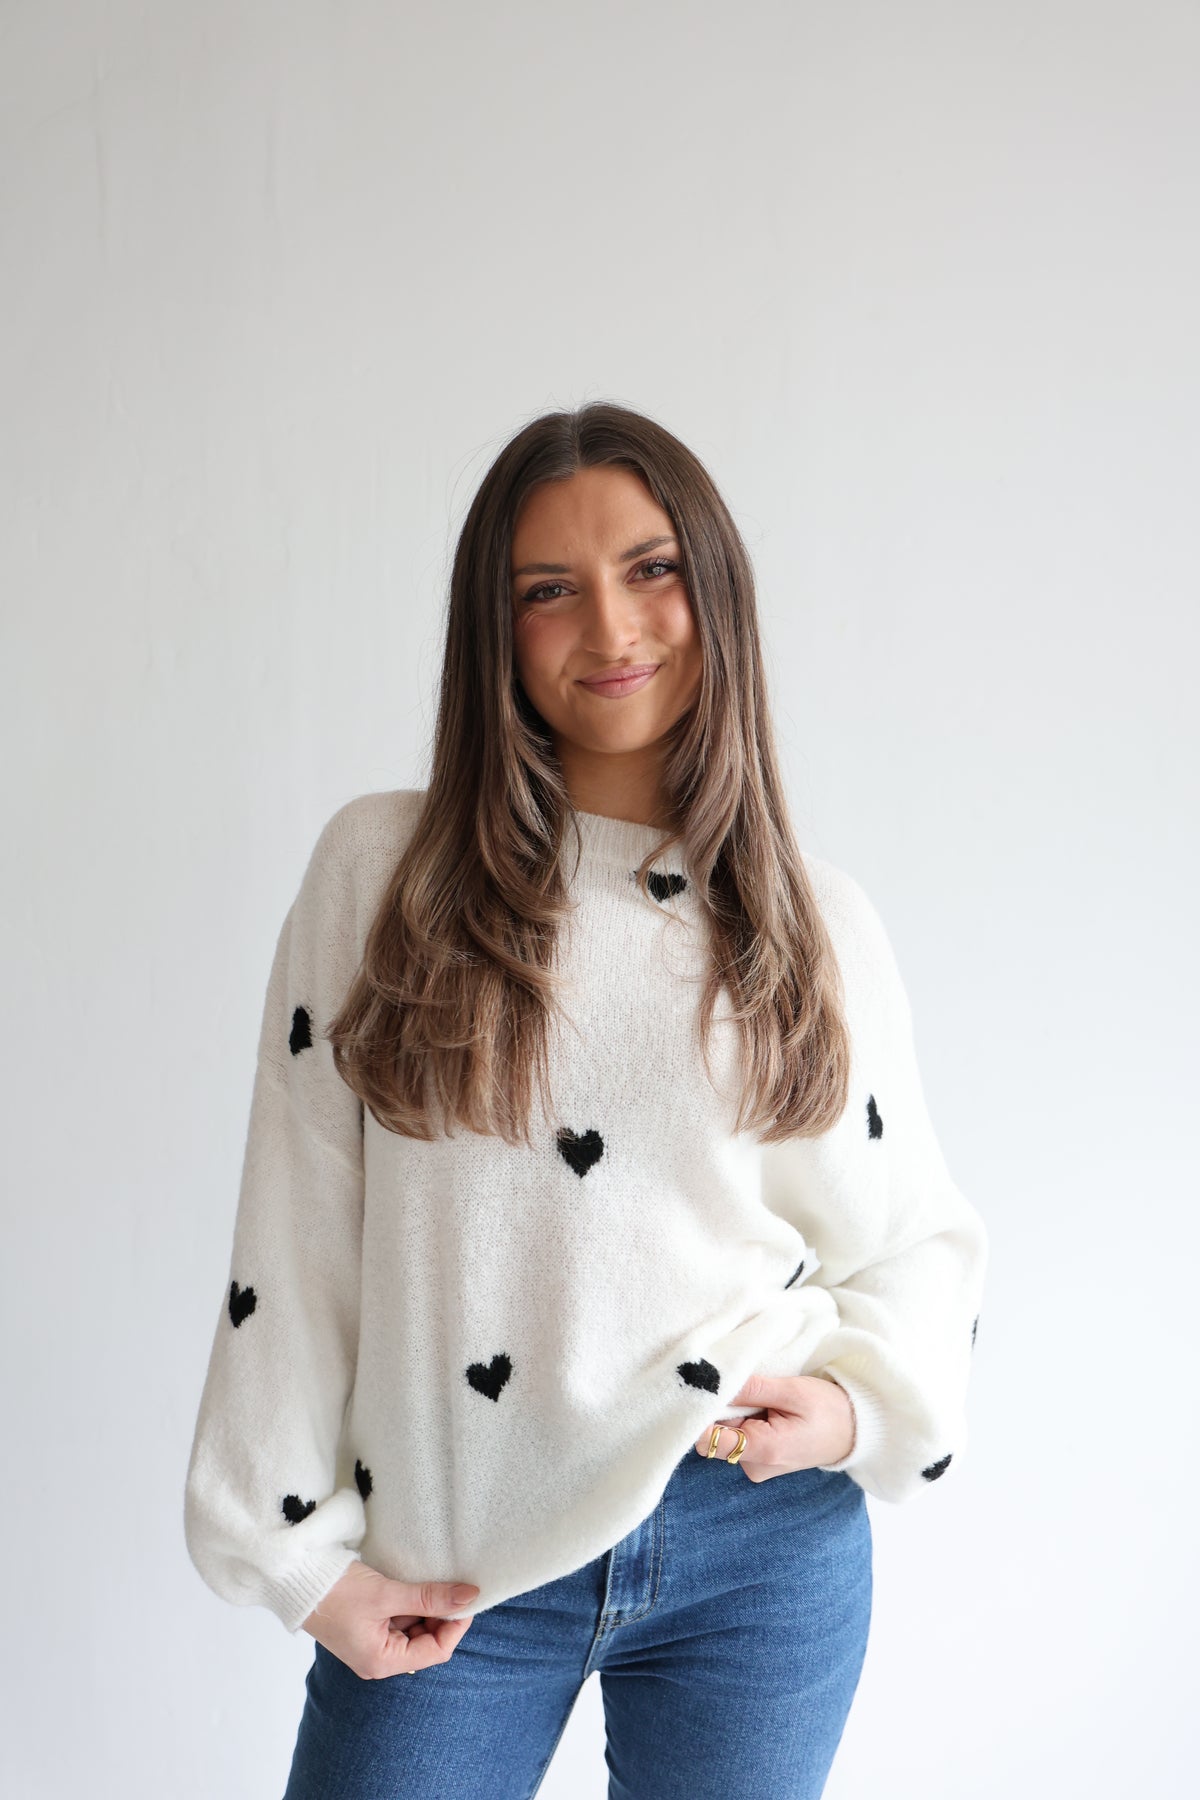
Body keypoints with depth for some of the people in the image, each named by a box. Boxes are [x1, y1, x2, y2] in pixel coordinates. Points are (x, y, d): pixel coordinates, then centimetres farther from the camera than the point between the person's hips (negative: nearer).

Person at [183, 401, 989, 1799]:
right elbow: (297, 1236, -1)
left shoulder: (816, 923, 2)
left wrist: (859, 1404, -10)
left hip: (761, 1549, 1)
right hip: (443, 1566, -1)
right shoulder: (382, 869, -2)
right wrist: (301, 1553, -1)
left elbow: (915, 1237, 9)